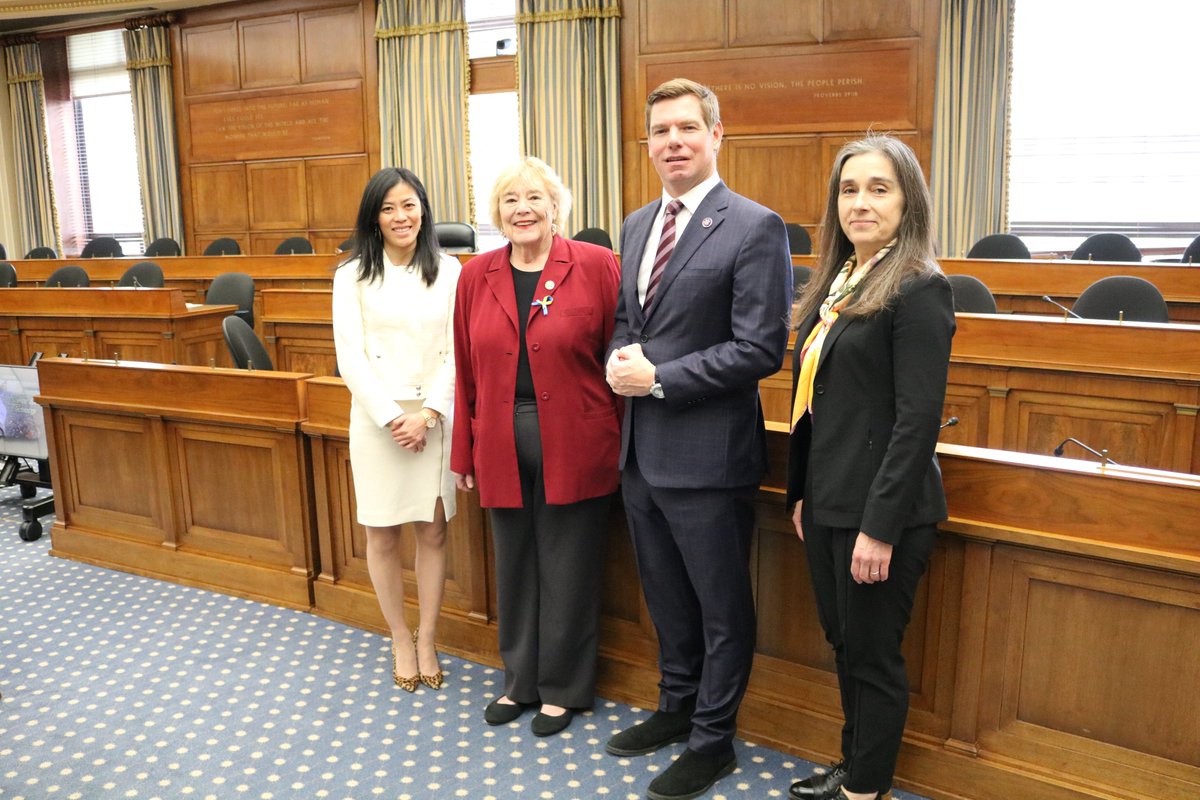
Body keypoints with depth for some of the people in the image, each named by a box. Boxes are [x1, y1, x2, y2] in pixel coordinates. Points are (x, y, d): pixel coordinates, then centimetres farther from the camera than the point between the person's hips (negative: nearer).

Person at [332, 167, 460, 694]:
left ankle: (427, 641, 21)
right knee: (382, 534, 6)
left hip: (434, 416, 1)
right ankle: (400, 640, 24)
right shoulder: (353, 275, 2)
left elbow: (456, 352, 0)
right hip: (377, 416, 0)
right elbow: (351, 357, -3)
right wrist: (393, 417, -11)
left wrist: (428, 414, -11)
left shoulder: (447, 271, 4)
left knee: (433, 531, 5)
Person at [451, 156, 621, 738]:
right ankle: (521, 681, 35)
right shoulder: (476, 275, 5)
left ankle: (562, 688, 29)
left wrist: (624, 444, -9)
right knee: (513, 567, 15)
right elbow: (467, 371, 8)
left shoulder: (595, 265, -5)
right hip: (502, 447, 4)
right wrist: (464, 453, 8)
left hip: (573, 447, -3)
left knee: (568, 570, 9)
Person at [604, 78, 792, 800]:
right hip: (642, 450, 8)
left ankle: (713, 741, 29)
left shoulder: (755, 227, -13)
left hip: (707, 455, -7)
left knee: (722, 607, 10)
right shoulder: (637, 225, 11)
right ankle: (677, 707, 44)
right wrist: (621, 359, -3)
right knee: (667, 597, 23)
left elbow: (761, 350, -18)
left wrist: (659, 378, -18)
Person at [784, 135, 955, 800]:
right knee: (843, 643, 20)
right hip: (827, 502, 8)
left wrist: (880, 526, -20)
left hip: (882, 508, -8)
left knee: (872, 653, 8)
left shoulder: (918, 289, -14)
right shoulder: (836, 283, 11)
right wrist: (802, 491, 13)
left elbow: (918, 419, -19)